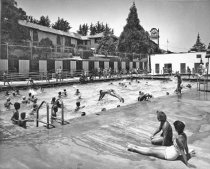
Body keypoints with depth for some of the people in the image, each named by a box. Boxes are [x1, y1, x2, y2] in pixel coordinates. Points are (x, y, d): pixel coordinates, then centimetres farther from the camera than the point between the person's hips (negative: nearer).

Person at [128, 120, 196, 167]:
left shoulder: (178, 138, -34)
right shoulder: (184, 134, -7)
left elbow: (182, 151, -30)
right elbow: (186, 146, 6)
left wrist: (187, 163, -24)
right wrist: (188, 154, 20)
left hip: (170, 155, -8)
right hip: (170, 149, 8)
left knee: (150, 151, 5)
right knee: (152, 148, 14)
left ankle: (134, 148, 20)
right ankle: (135, 147, 27)